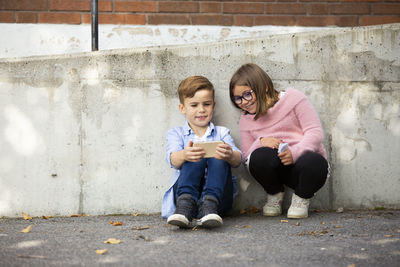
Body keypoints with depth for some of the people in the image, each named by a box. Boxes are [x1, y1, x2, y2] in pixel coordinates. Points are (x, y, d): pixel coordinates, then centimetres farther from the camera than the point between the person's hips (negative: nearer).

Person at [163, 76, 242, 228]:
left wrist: (230, 155, -29)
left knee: (218, 158, -24)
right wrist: (184, 155, -34)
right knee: (196, 159, -24)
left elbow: (237, 160, -1)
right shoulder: (176, 134, 16)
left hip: (218, 193, 1)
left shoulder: (222, 133, 19)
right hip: (185, 190, -1)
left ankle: (210, 206, -46)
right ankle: (185, 205, -47)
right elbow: (172, 159, -7)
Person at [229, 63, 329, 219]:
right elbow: (247, 158, 9)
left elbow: (315, 131, -8)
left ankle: (301, 199, -5)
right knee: (260, 156, -32)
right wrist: (260, 142, -12)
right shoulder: (245, 121, 13)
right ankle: (275, 195, 1)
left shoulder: (292, 98, -1)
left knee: (314, 162, -39)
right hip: (279, 170, 3)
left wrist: (294, 152, -25)